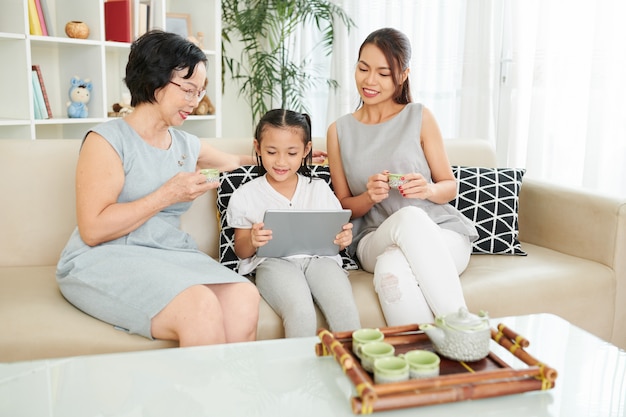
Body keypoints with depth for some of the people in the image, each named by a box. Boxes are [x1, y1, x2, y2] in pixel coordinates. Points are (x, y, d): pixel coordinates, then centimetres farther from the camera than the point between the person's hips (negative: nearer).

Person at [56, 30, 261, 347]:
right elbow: (92, 230, -11)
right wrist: (167, 195, -13)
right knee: (200, 308, -34)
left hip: (171, 255, 5)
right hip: (106, 260, -5)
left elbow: (235, 163, 37)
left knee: (244, 298, -27)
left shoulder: (187, 145, 16)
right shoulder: (107, 140, -3)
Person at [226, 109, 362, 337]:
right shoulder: (245, 196, 10)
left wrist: (343, 239, -7)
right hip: (273, 262, -2)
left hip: (318, 258, 2)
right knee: (301, 314, -32)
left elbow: (335, 237, 17)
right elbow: (241, 250, 12)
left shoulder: (319, 189, 16)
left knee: (346, 310, -28)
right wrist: (252, 241, -12)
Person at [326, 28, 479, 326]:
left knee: (392, 266, -37)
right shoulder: (339, 131, 9)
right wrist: (369, 197, -13)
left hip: (441, 233, -1)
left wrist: (428, 190, -17)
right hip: (376, 239, 1)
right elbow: (344, 206, 9)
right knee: (410, 216, -37)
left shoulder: (420, 117, 3)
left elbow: (450, 187, 7)